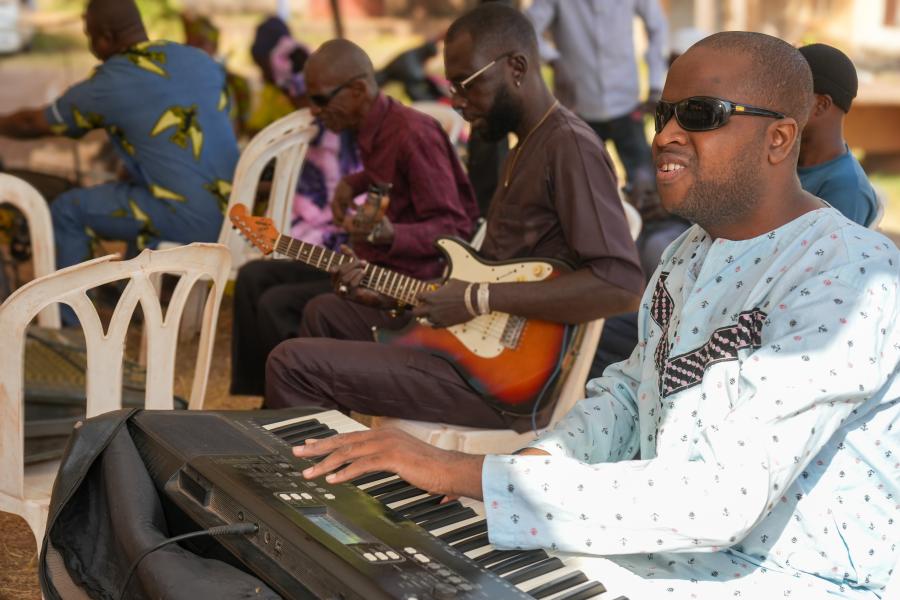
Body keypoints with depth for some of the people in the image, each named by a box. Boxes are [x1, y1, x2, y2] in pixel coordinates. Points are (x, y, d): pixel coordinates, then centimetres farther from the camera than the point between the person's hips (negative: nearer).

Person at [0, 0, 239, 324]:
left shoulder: (109, 83, -7)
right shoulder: (201, 61, 9)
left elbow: (34, 123, 9)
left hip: (192, 222, -7)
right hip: (234, 211, 7)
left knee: (67, 210, 8)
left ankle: (65, 319, 20)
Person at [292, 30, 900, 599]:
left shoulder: (847, 277, -22)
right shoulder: (694, 249, 8)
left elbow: (724, 498, -31)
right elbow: (631, 387, 16)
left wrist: (469, 472, -33)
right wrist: (543, 457, -7)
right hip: (660, 536, 8)